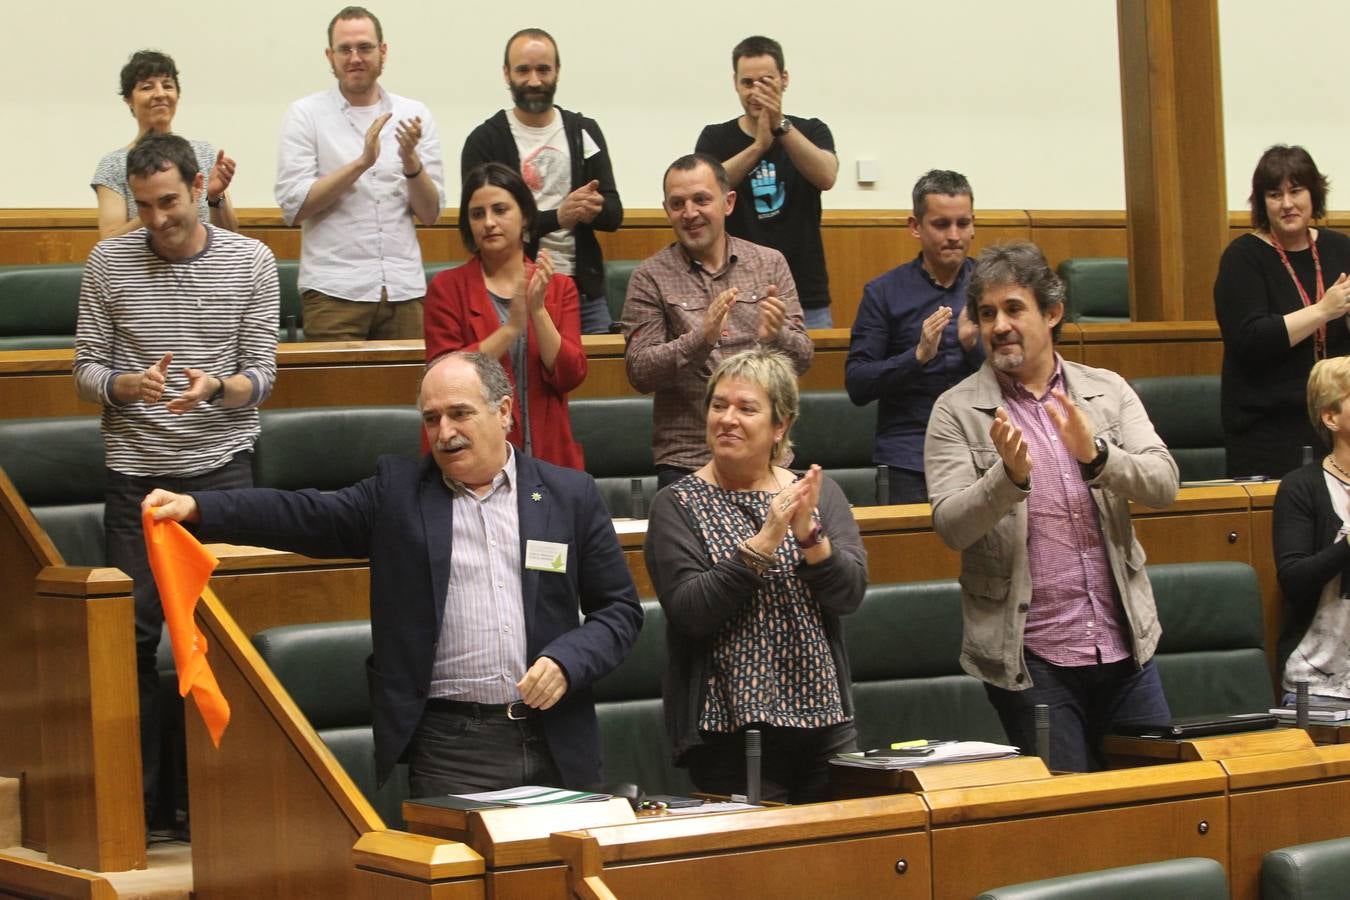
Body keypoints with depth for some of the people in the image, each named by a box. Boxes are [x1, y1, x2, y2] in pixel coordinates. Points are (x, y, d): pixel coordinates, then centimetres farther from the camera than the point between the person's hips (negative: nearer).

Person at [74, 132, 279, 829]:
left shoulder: (251, 262, 1)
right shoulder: (109, 262, 2)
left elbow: (261, 375, 1)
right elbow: (85, 369, 3)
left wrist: (215, 387, -21)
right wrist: (128, 385, -19)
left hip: (221, 466, -1)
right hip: (135, 473, 1)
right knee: (133, 635, -2)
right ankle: (139, 801, 7)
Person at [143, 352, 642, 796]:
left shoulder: (571, 495, 8)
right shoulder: (397, 491, 7)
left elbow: (619, 608, 9)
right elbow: (308, 516, -5)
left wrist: (567, 662, -9)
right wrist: (196, 507, -18)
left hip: (553, 746, 1)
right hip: (449, 751, -1)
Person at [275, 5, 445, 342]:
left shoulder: (413, 115, 9)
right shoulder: (305, 114, 2)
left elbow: (430, 213, 6)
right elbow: (293, 207, -8)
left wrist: (411, 160, -12)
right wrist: (361, 163, -16)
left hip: (404, 288, 3)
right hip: (334, 290, -3)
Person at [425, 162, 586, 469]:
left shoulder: (559, 287, 12)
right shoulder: (447, 287, 5)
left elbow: (570, 376, 1)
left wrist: (538, 309, -10)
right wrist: (511, 328, -14)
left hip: (547, 452, 2)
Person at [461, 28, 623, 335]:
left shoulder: (584, 132, 10)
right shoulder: (484, 141, 0)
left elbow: (614, 214, 8)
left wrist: (593, 210, -18)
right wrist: (558, 217, -21)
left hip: (585, 290, 3)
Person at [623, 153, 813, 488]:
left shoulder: (770, 263, 7)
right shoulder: (650, 277, 1)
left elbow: (802, 359, 4)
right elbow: (640, 372, -7)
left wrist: (775, 336, -19)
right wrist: (702, 338, -23)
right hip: (685, 462, -2)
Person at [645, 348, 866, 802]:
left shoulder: (820, 494, 7)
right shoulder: (677, 505, -2)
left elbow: (850, 594, -3)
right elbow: (689, 611, -14)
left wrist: (808, 534, -19)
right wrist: (763, 543, -22)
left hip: (823, 719, 4)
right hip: (728, 729, -3)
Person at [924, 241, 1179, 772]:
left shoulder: (1108, 391, 7)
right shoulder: (956, 412, -1)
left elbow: (1163, 484, -4)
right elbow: (950, 526, -11)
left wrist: (1094, 454, -22)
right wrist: (1011, 476, -27)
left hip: (1126, 647, 3)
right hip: (1029, 658, -3)